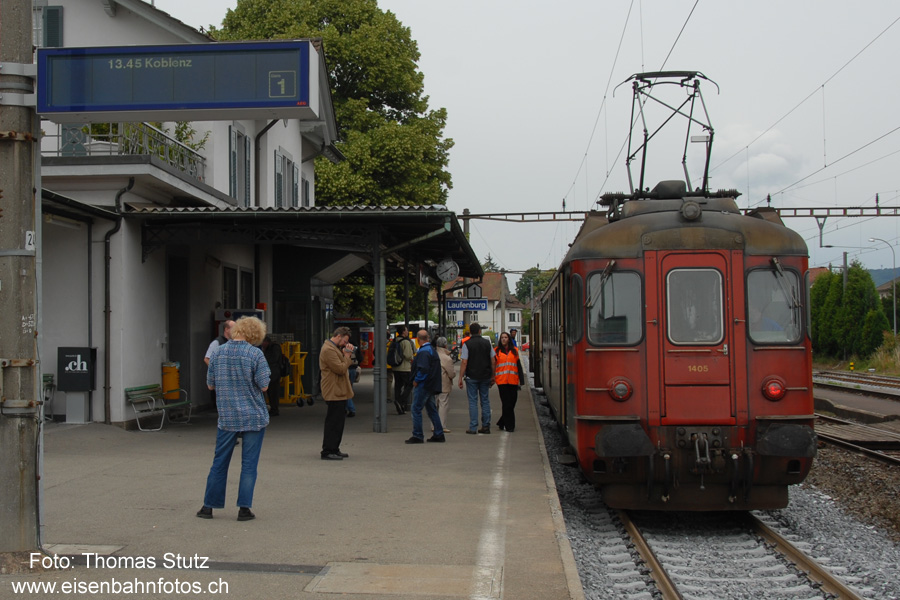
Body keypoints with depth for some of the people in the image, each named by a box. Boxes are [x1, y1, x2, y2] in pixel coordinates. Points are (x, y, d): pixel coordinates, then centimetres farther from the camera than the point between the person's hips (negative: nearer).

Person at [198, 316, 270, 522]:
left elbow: (210, 385, 7)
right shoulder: (255, 354, -10)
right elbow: (264, 386, -11)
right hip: (254, 417, -3)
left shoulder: (218, 353, 2)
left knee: (219, 462, 12)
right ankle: (244, 508, 3)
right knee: (249, 464, 3)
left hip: (227, 417, 3)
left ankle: (208, 506, 16)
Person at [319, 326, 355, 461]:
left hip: (339, 392, 11)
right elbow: (341, 369, -22)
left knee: (338, 421, 15)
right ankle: (327, 451, -4)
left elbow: (344, 365, 22)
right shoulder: (328, 350, -17)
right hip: (334, 393, -11)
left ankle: (334, 449, 22)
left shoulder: (335, 348, 18)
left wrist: (348, 353, 7)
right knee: (333, 422, -8)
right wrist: (347, 356, -9)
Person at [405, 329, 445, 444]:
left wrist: (416, 380, -15)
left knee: (416, 409, -3)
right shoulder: (432, 349, 14)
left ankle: (417, 436, -2)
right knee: (432, 410, 15)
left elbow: (423, 369, -27)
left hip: (423, 386, -10)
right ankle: (439, 435, 17)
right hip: (431, 386, 10)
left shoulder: (423, 351, -17)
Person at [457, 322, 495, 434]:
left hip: (471, 377, -3)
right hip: (485, 377, 3)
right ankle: (486, 426, 11)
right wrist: (492, 376, 14)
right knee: (485, 401, 10)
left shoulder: (467, 344, -6)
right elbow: (492, 361, 6)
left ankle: (473, 428, -1)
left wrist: (460, 378, -6)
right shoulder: (487, 343, 5)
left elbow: (464, 363, -11)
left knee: (473, 401, 0)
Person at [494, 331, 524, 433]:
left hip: (513, 381, 2)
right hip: (501, 381, -2)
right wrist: (492, 378, 2)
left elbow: (519, 366, 12)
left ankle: (501, 423, 19)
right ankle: (509, 425, 2)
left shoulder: (515, 351, 11)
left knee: (511, 403, 3)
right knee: (506, 404, -4)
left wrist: (520, 380, 6)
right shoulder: (496, 351, 7)